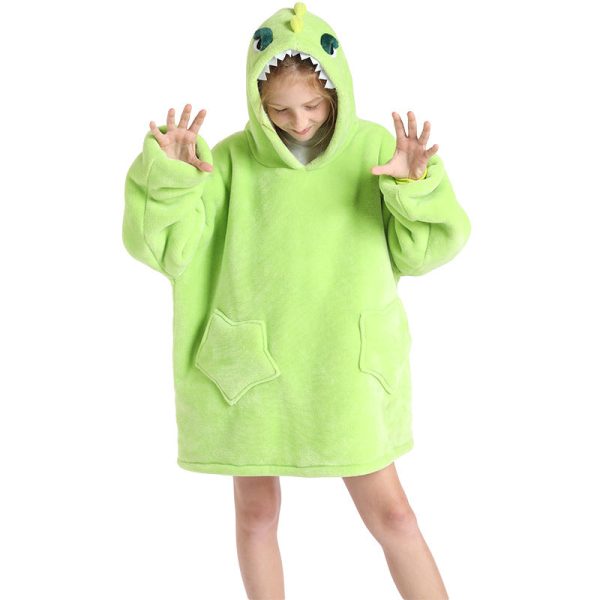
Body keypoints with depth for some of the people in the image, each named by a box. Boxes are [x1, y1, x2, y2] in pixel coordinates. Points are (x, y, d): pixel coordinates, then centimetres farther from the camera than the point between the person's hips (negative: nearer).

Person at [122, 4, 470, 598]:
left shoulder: (374, 148, -5)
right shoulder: (231, 159, -6)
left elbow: (419, 251, -6)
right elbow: (168, 249, -9)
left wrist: (416, 186, -24)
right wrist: (167, 176, -25)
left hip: (346, 367, 0)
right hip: (252, 367, 1)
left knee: (388, 510, 5)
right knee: (257, 511, 14)